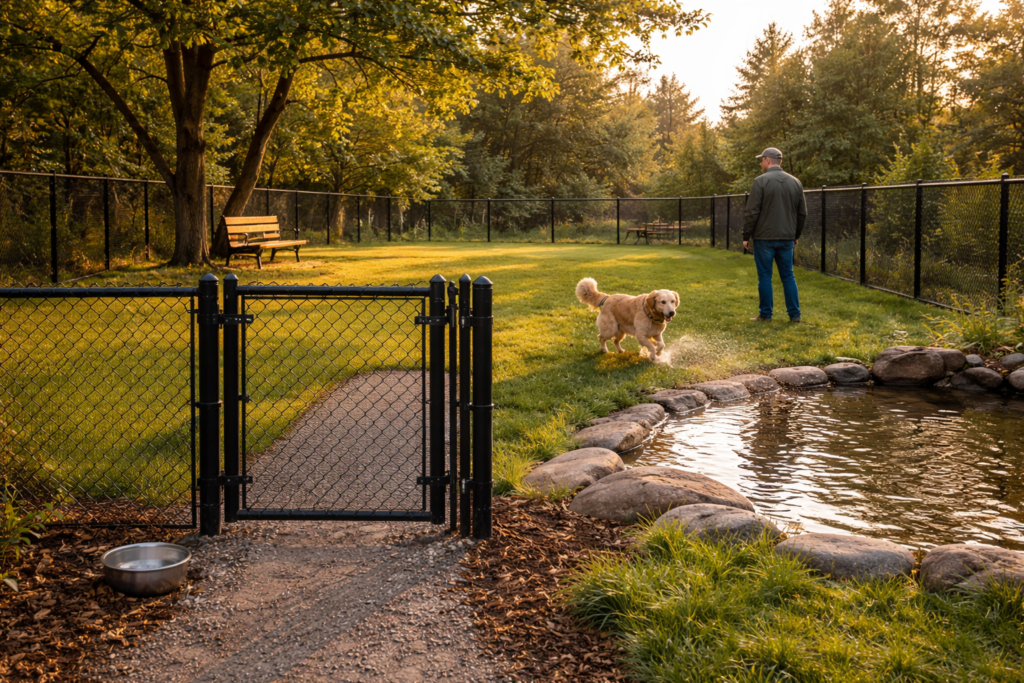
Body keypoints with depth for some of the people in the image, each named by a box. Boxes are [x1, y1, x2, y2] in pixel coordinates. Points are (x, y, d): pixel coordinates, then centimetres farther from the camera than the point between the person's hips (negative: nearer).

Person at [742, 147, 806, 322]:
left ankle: (765, 315, 6)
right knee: (788, 276, 11)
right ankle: (795, 314, 10)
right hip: (787, 238, 5)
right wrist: (796, 235, 22)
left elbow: (752, 212, -12)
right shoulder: (795, 182, 8)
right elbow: (802, 213, 12)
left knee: (765, 276, 3)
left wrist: (746, 236, -4)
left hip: (764, 237, -5)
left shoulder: (761, 181, -9)